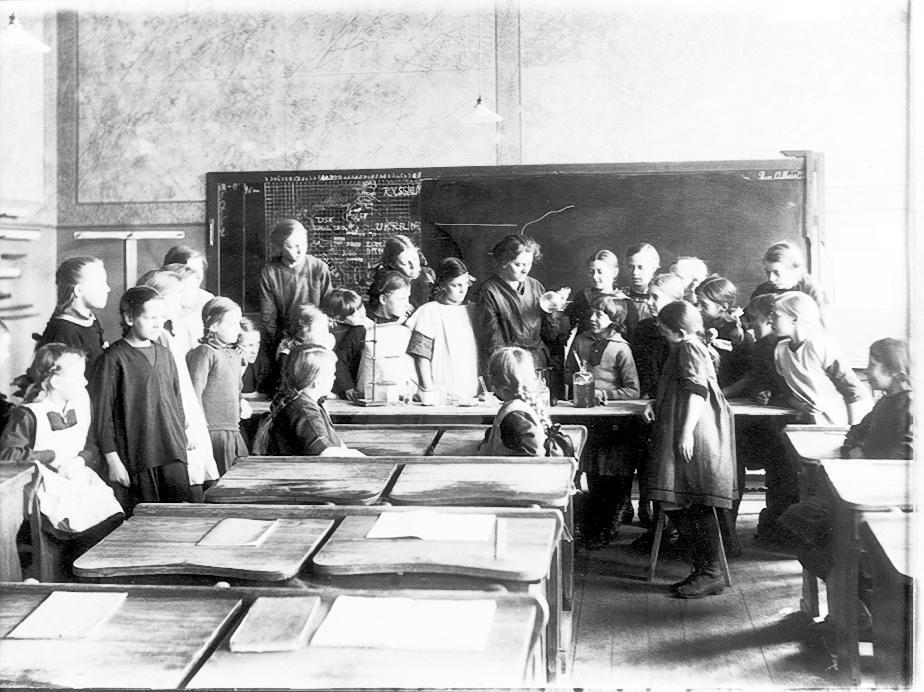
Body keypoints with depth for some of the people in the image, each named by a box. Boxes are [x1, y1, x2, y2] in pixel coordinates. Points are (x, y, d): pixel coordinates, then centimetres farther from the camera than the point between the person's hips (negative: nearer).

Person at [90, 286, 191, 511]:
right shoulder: (113, 358, -6)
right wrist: (112, 459, -10)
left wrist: (183, 438, 16)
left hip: (173, 453, 5)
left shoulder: (165, 355, 12)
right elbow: (102, 412, -7)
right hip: (135, 458, -5)